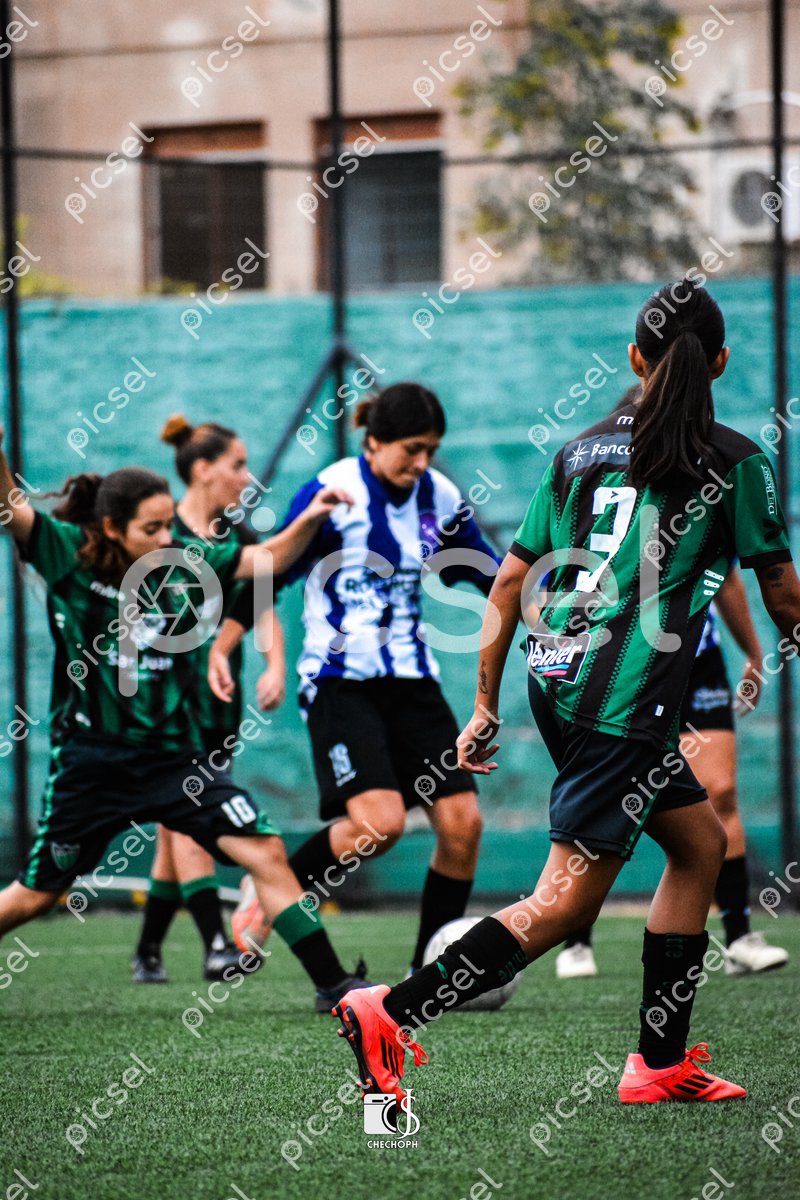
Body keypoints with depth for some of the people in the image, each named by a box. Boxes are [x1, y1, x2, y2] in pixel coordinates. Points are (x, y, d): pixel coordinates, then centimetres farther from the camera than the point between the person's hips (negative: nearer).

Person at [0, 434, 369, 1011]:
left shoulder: (184, 563, -1)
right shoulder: (69, 556, -10)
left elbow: (267, 560, 8)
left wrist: (310, 519, -11)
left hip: (176, 755, 2)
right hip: (93, 761, -2)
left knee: (266, 853, -10)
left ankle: (333, 983, -5)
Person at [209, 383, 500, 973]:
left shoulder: (439, 497, 5)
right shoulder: (334, 492, -11)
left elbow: (491, 574, 18)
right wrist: (221, 649, -12)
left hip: (411, 680, 6)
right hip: (341, 681, -6)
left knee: (462, 822, -6)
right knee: (381, 820, -23)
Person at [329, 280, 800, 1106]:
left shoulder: (583, 451, 13)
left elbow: (512, 579, 12)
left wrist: (485, 705, 18)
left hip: (560, 682, 7)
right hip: (625, 699, -7)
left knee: (699, 840, 20)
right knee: (563, 904, -7)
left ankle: (661, 1061, 19)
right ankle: (392, 1013, -19)